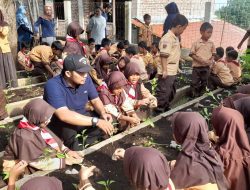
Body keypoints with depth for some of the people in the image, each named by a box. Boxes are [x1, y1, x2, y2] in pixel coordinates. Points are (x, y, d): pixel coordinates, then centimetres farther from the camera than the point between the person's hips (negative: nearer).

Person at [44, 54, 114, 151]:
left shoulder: (85, 79, -12)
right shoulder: (53, 86, -31)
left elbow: (95, 100, 0)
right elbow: (64, 115, -43)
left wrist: (103, 113, -23)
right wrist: (96, 121, -45)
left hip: (81, 118, 5)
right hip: (59, 125, -5)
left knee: (106, 123, -14)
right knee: (68, 122, -37)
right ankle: (75, 151, -11)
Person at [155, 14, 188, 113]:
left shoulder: (175, 38, 12)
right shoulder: (167, 38, -17)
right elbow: (163, 56, -22)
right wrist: (164, 70, -25)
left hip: (172, 71, 10)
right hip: (167, 71, -10)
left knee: (171, 91, 20)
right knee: (163, 92, -1)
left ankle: (166, 107, 34)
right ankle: (159, 109, 11)